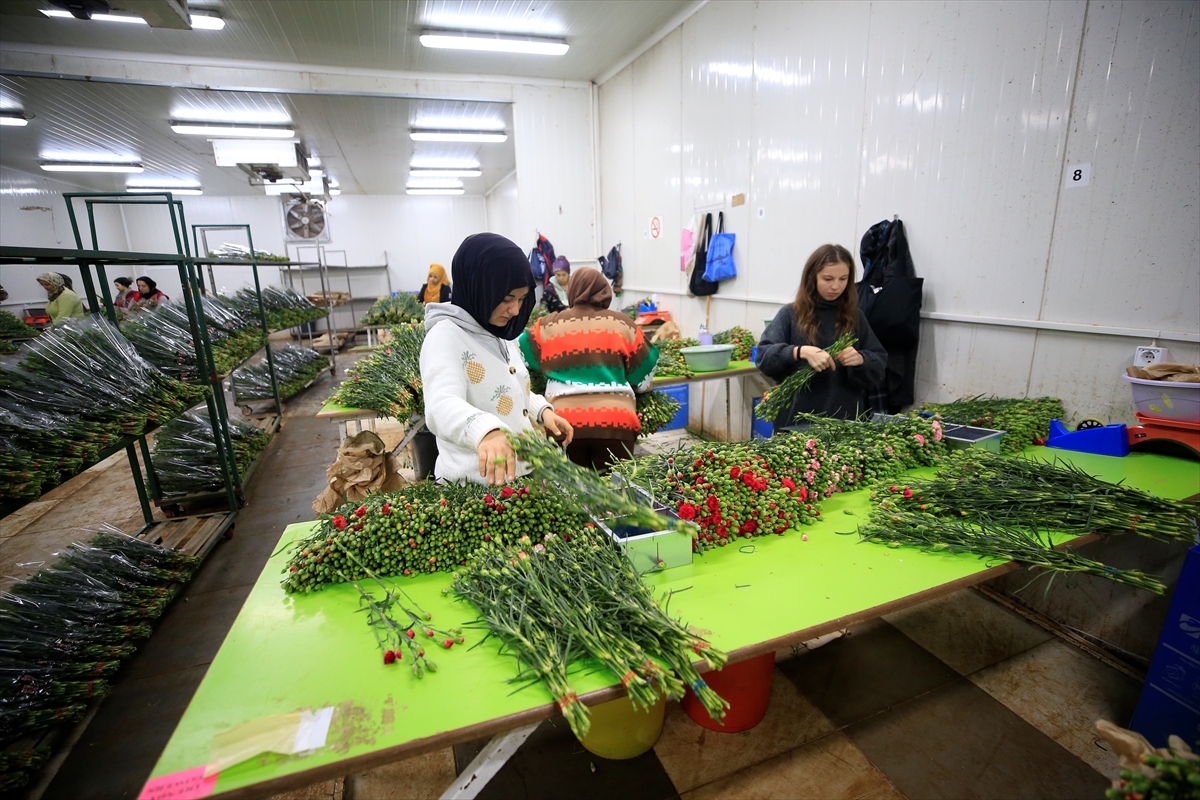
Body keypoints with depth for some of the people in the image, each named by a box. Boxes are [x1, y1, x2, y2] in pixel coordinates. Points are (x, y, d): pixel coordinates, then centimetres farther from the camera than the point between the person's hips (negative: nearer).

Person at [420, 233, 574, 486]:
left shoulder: (500, 332, 5)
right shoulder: (445, 337, -19)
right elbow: (442, 406, -36)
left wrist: (543, 411, 0)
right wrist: (487, 431, -55)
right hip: (473, 487, -7)